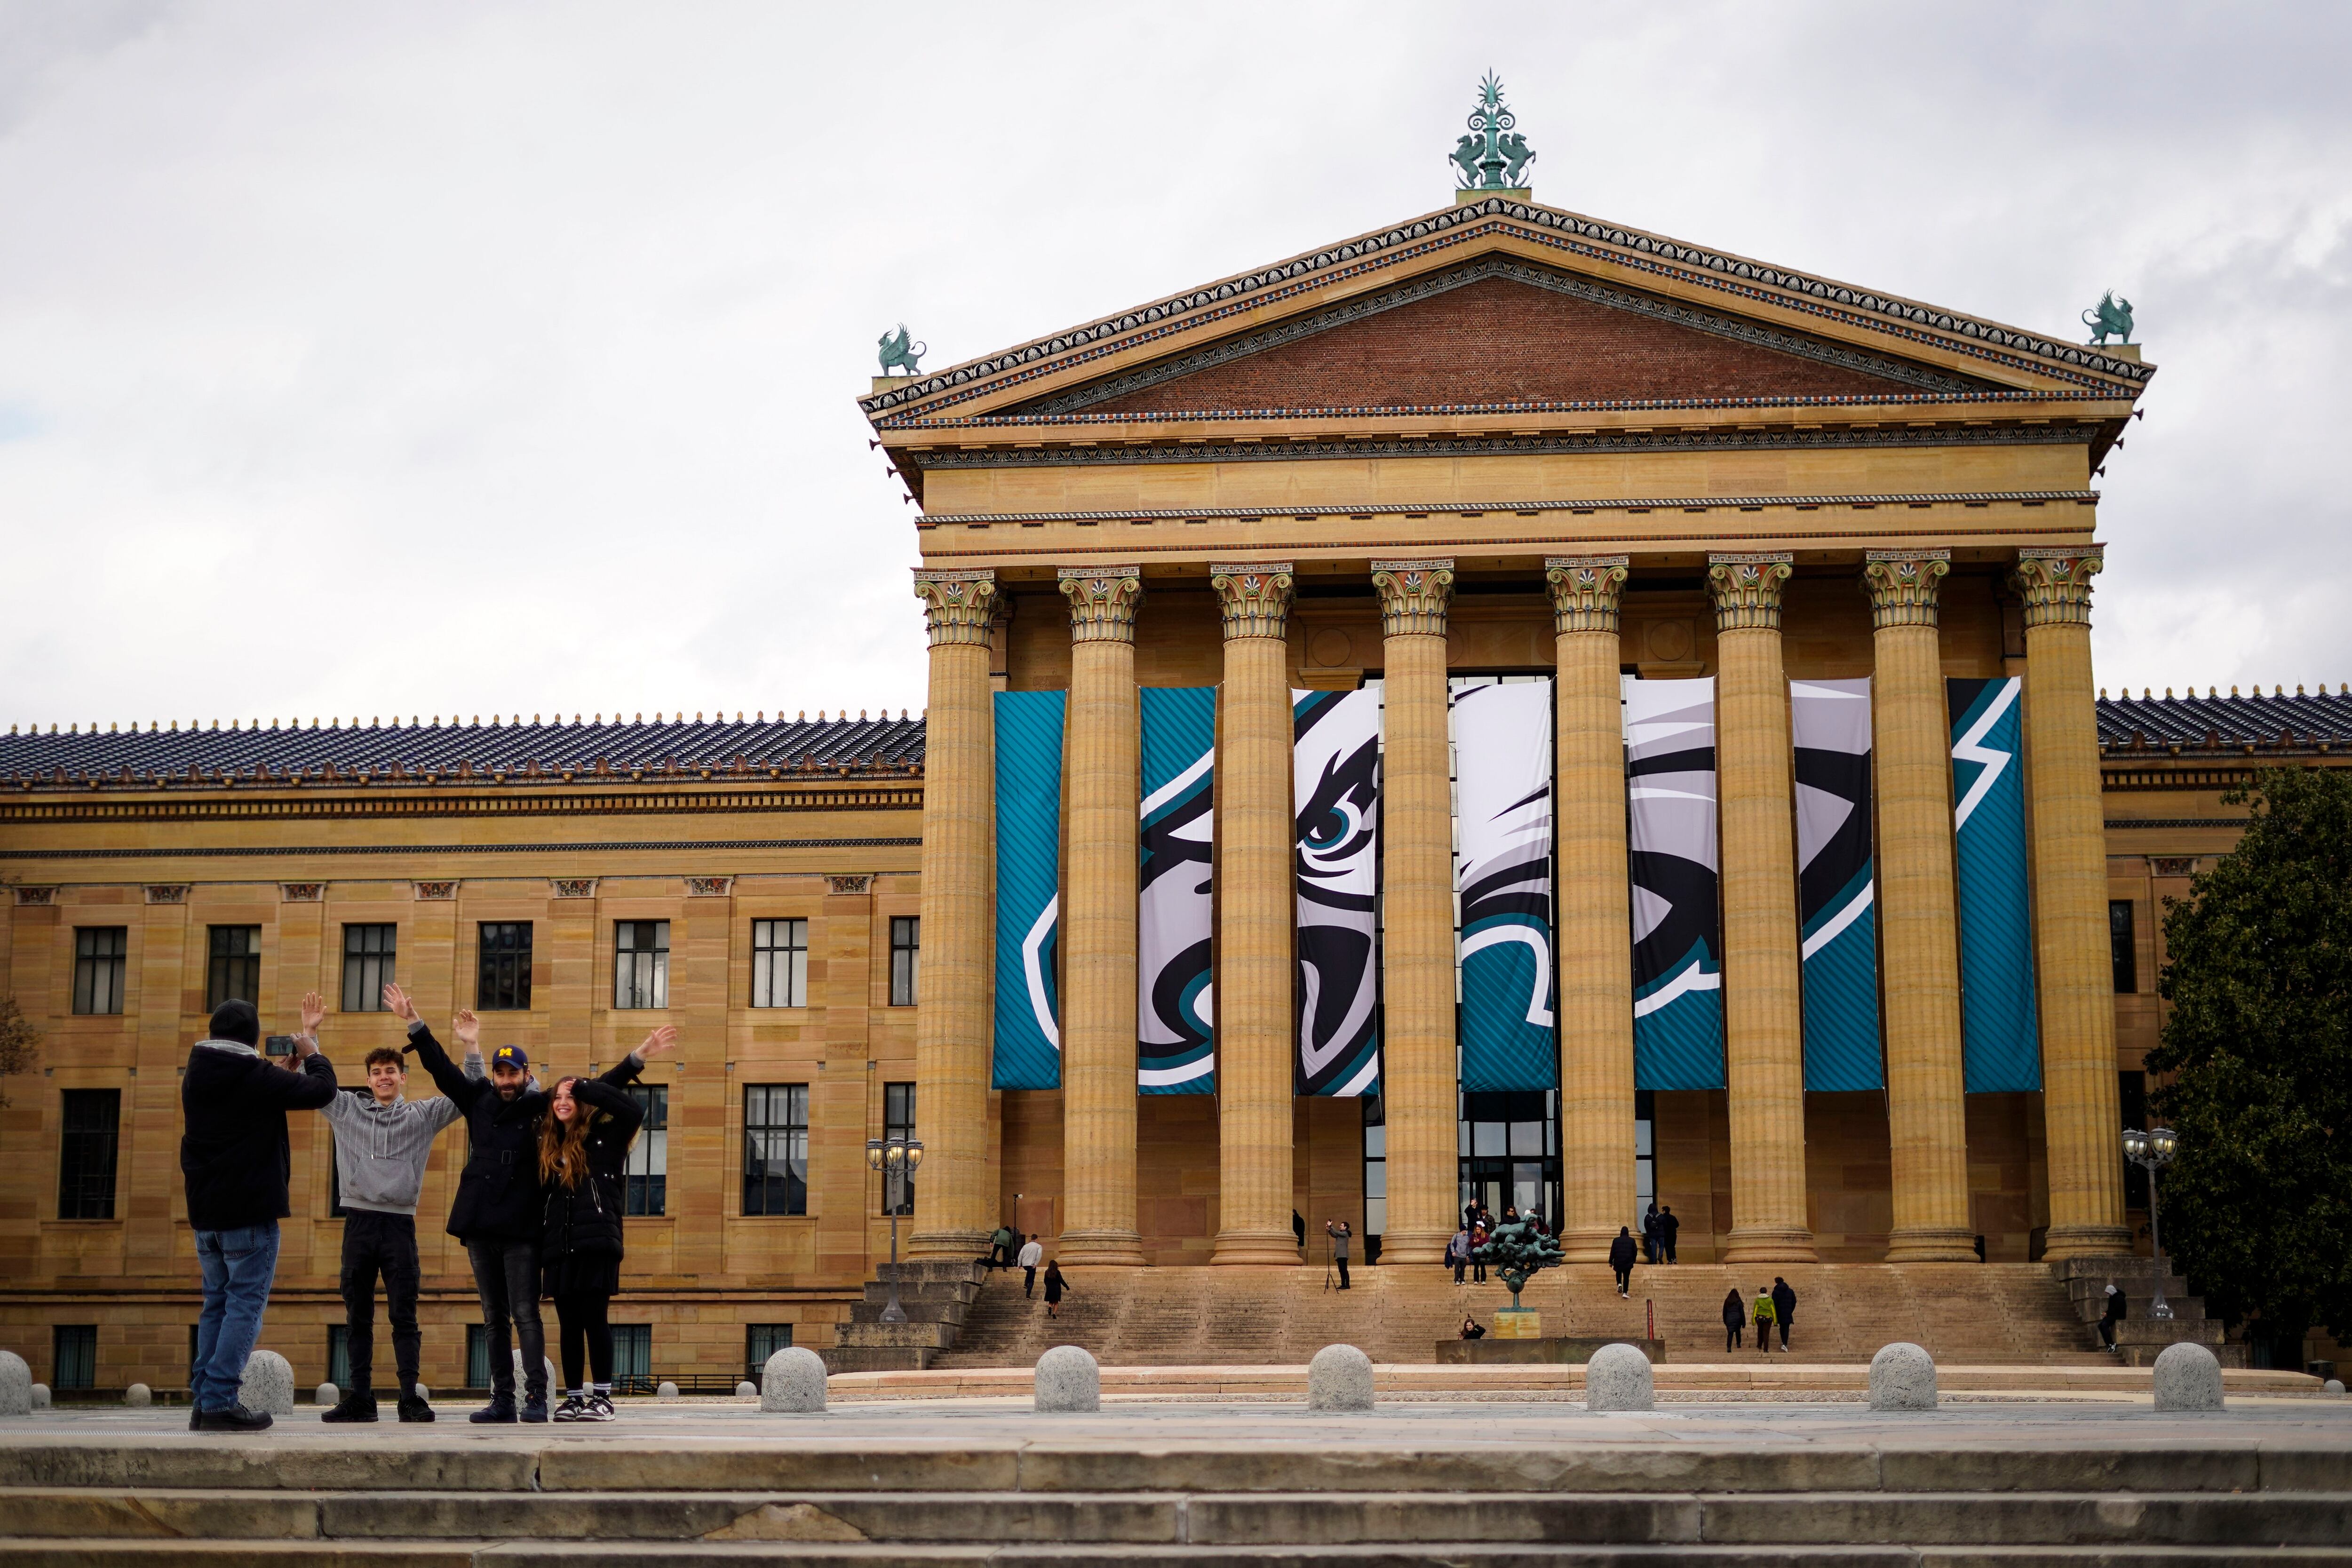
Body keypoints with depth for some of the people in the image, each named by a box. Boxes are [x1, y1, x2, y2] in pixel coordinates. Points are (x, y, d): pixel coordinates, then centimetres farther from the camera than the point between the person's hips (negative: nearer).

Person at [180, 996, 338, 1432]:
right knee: (245, 1303, -5)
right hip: (250, 1212, -7)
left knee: (216, 1303, 14)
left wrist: (288, 1071, 22)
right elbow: (322, 1090, -10)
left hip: (205, 1212, 7)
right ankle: (220, 1402, -11)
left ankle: (203, 1401, 11)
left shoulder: (195, 1077, 9)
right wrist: (311, 1055, 8)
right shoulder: (256, 1077, -14)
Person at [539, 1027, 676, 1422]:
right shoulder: (549, 1148, 19)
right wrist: (539, 1248, 8)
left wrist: (583, 1086, -9)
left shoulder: (605, 1136, 4)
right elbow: (541, 1198, 17)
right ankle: (573, 1398, 10)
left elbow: (633, 1108, -13)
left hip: (597, 1242, -5)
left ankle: (602, 1397, -2)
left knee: (595, 1320, -6)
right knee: (569, 1325, 6)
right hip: (559, 1247, 5)